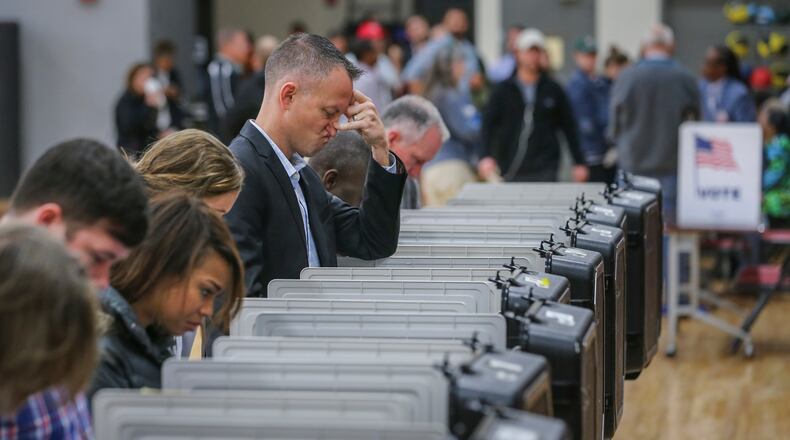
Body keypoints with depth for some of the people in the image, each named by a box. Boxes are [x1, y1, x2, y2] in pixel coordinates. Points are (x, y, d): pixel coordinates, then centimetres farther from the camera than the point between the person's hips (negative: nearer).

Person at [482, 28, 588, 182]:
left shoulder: (553, 90, 8)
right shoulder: (503, 90, 6)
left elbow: (569, 127, 12)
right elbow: (487, 125, 0)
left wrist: (579, 162, 9)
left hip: (545, 172, 0)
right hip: (512, 173, 0)